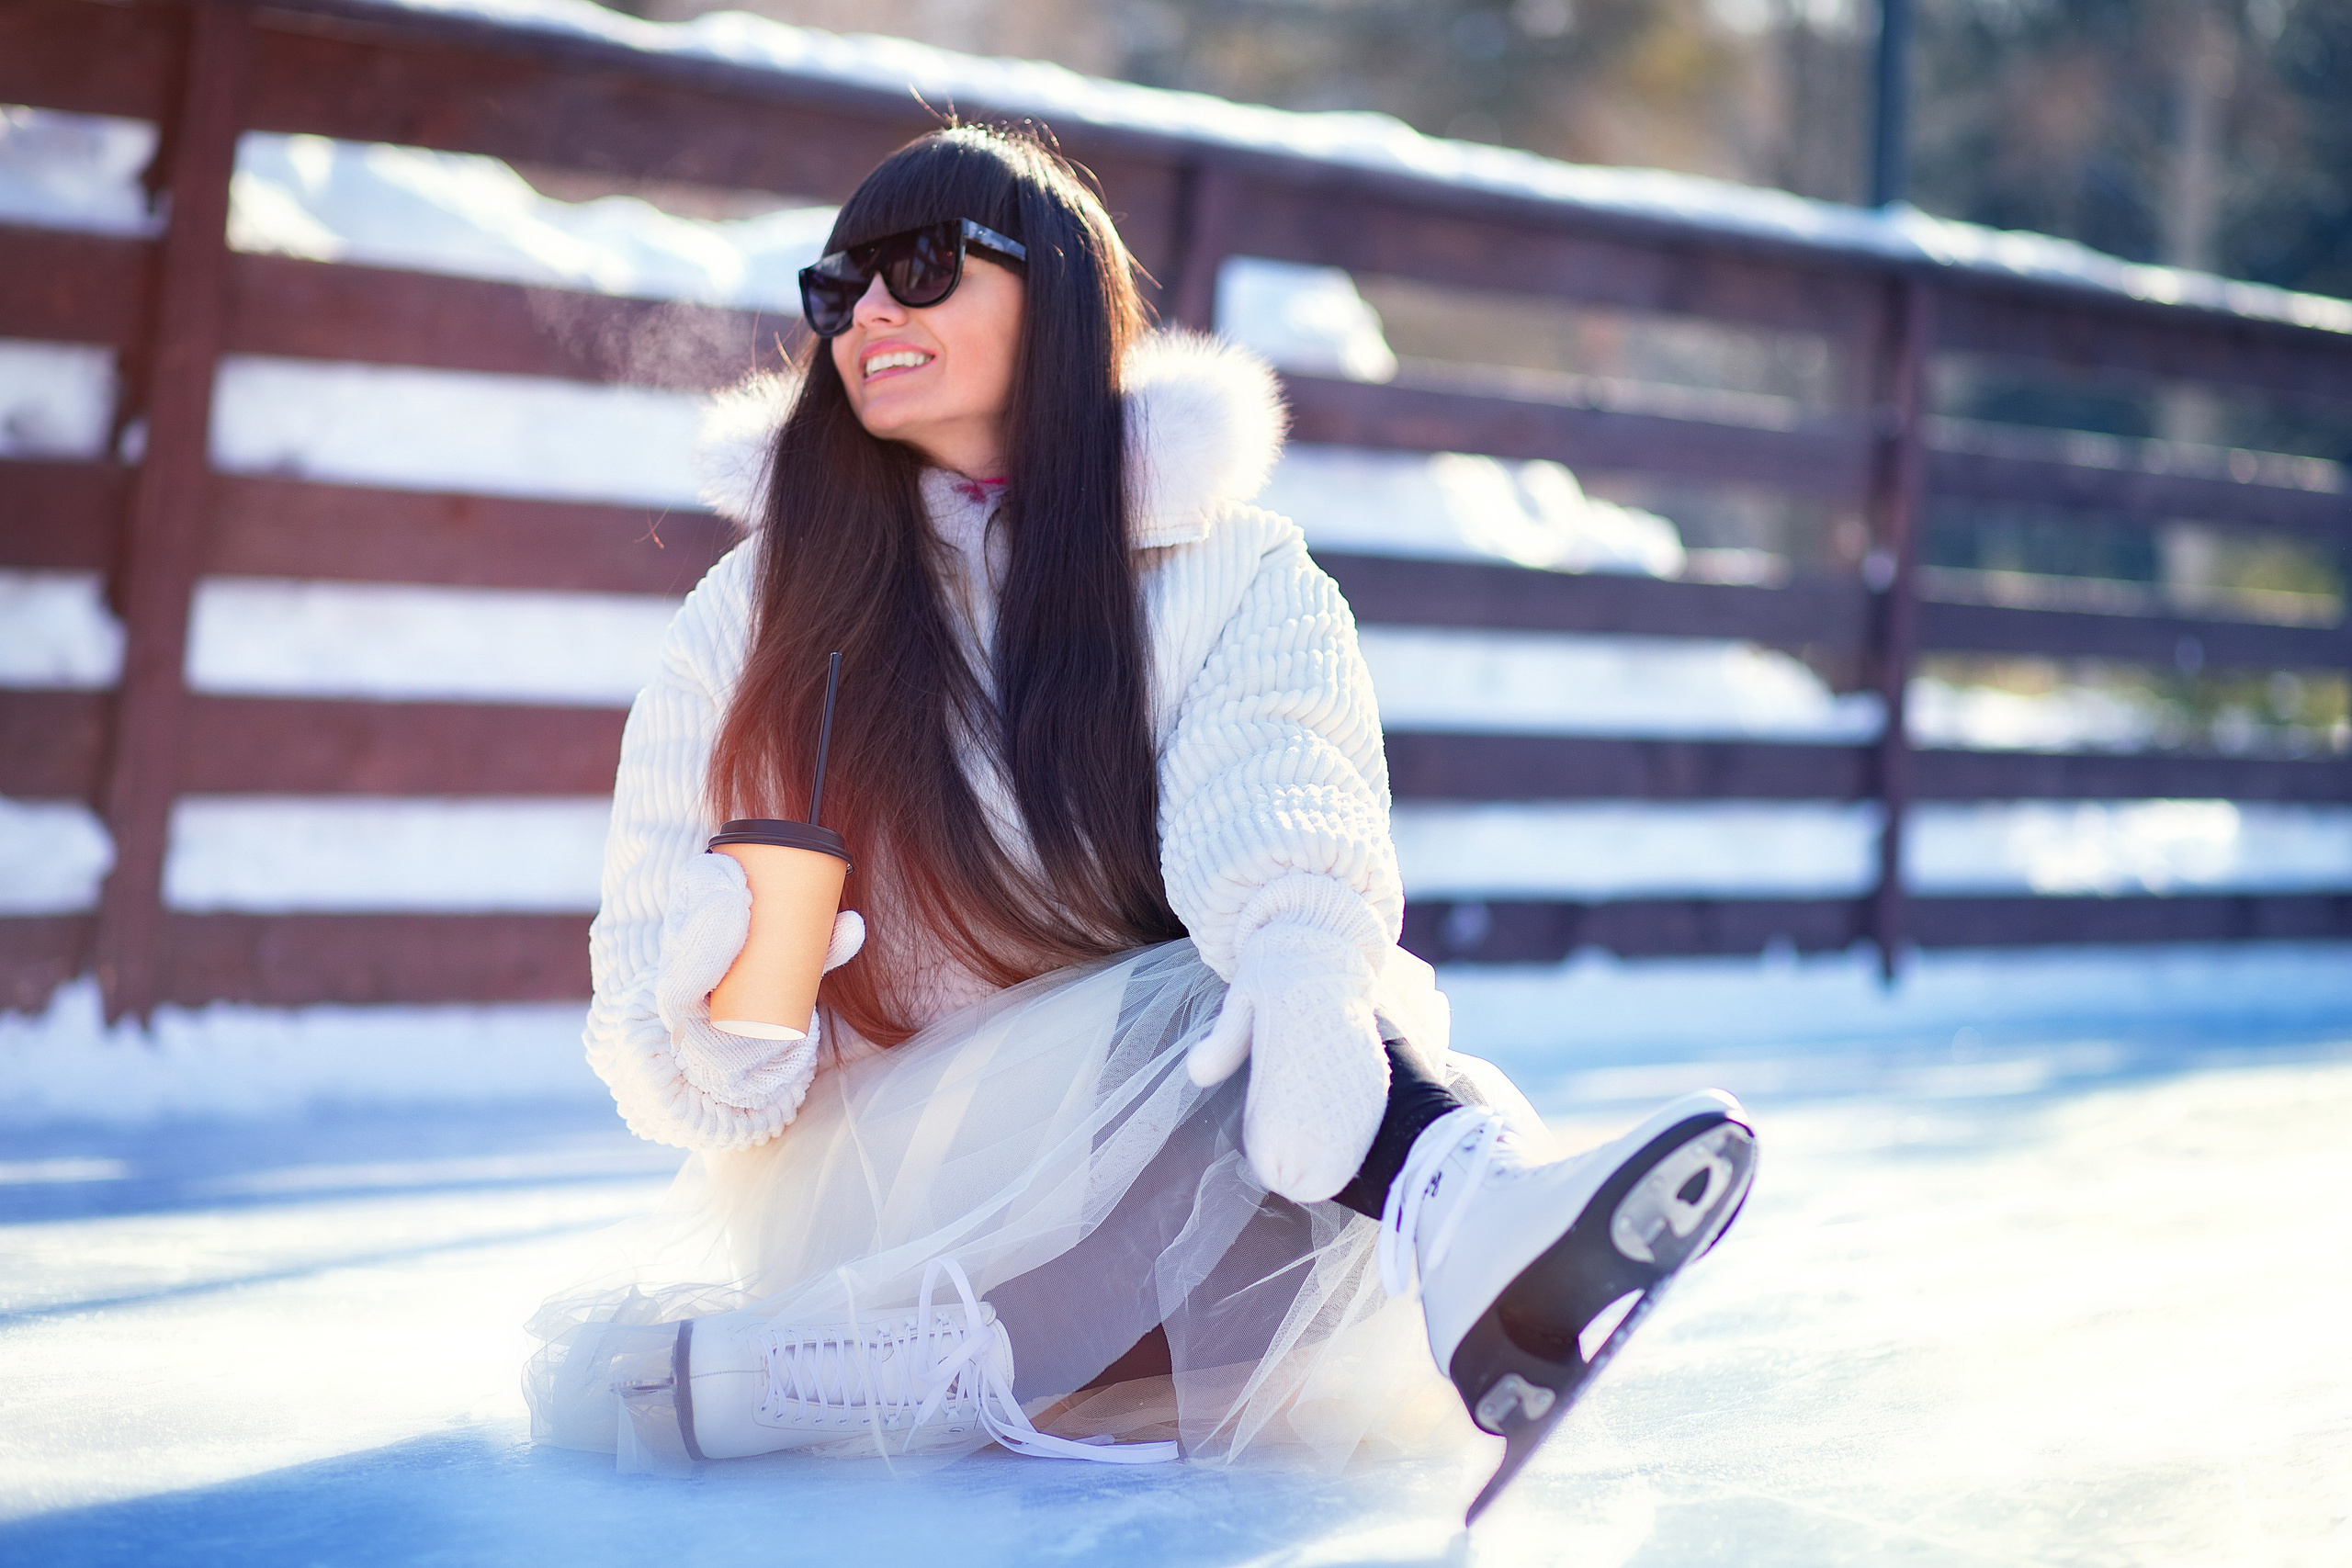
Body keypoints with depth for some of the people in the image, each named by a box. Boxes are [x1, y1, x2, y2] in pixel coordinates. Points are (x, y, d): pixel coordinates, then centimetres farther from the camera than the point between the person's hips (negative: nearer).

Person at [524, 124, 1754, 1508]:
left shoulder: (1235, 580, 5)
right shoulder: (753, 617, 8)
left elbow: (1277, 786, -19)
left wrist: (1305, 971, -43)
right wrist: (715, 1009, -24)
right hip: (877, 1175, 1)